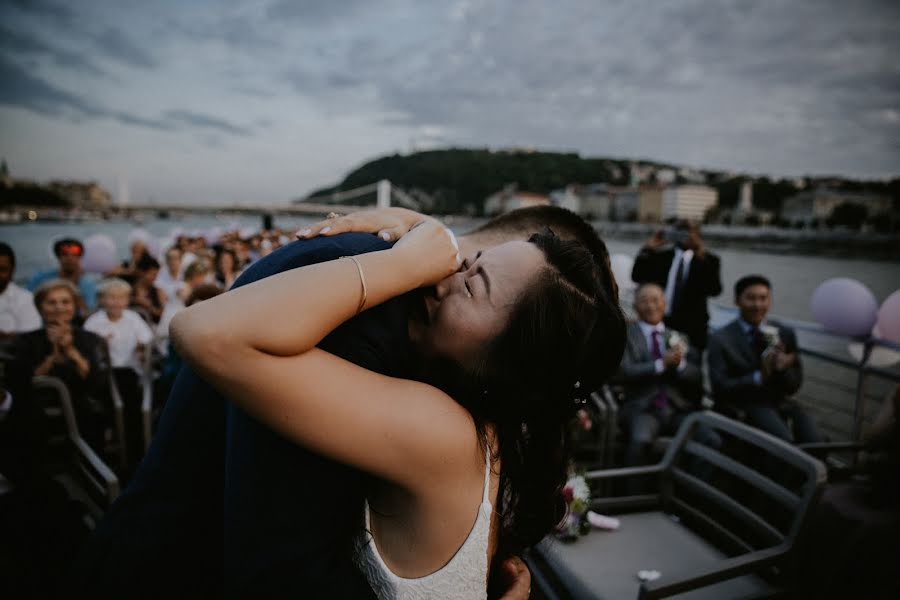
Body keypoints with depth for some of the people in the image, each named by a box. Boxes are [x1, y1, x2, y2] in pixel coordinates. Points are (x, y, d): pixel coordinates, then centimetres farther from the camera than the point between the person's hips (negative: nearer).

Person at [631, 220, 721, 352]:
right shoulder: (660, 255, 11)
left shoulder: (708, 260, 3)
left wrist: (702, 259, -21)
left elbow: (715, 290, -13)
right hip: (660, 322, 2)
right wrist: (649, 248, -4)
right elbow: (637, 276, 3)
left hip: (691, 326, -2)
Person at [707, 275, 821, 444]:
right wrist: (759, 377, -20)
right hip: (742, 409, -3)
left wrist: (783, 367, -12)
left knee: (814, 443, -24)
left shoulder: (785, 333, 11)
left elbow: (793, 386, 10)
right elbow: (720, 389, -8)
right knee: (785, 441, -29)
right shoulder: (721, 339, -2)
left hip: (779, 404, 4)